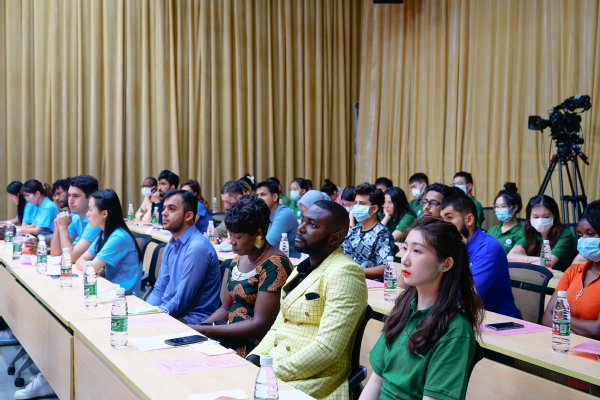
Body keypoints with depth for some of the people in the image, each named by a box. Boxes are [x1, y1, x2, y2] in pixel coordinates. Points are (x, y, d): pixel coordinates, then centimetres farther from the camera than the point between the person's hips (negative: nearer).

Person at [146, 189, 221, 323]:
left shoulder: (197, 248, -20)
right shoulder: (171, 245, 10)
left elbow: (181, 301, -19)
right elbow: (159, 289, 13)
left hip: (192, 319, -8)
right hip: (168, 312, 8)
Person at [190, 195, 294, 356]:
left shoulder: (274, 264, -16)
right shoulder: (238, 260, 10)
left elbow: (261, 325, -20)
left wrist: (205, 330, -20)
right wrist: (197, 328, -2)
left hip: (256, 344, -8)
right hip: (233, 337, 8)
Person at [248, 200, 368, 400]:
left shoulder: (344, 273, -14)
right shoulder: (301, 270, 16)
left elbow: (327, 348, -21)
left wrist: (273, 372, -19)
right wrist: (253, 358, 0)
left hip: (313, 381, -8)